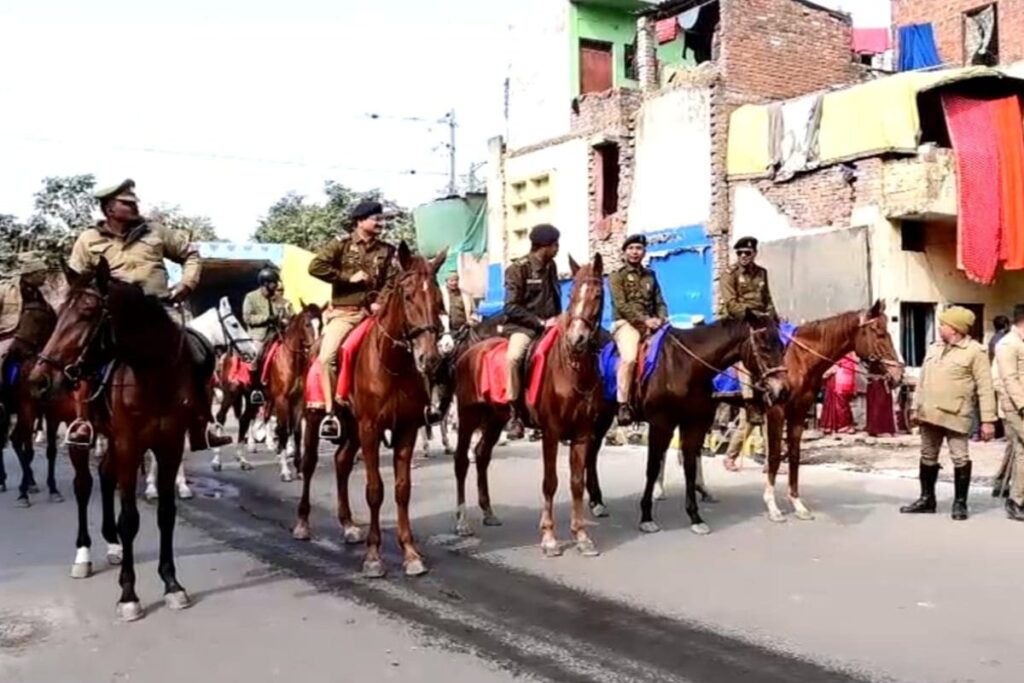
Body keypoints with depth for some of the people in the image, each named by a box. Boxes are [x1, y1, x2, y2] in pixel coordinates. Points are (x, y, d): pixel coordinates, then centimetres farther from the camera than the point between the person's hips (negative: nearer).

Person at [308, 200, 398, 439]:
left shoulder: (387, 251, 13)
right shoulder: (340, 246, 5)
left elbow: (391, 281, 4)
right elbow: (315, 266, -8)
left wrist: (380, 303, -14)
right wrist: (349, 277, -9)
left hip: (374, 312, 2)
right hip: (343, 312, -2)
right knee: (327, 356, -21)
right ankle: (330, 412, -11)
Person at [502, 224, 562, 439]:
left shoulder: (550, 266, 12)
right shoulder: (518, 269, -8)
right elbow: (511, 308, -13)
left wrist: (557, 320, 8)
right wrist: (540, 322, -17)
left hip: (549, 326, 7)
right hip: (522, 326, -7)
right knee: (514, 356, -35)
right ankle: (513, 412, -25)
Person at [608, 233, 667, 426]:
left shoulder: (650, 275, 19)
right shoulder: (617, 276, 5)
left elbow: (660, 303, 17)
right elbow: (621, 305, -7)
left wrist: (661, 319, -6)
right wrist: (645, 319, -18)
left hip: (650, 325, 5)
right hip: (625, 324, -5)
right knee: (629, 358, -31)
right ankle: (623, 405, -27)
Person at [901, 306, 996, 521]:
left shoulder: (975, 351, -8)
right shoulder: (934, 348, 11)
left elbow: (985, 388, -11)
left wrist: (988, 420, -15)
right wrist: (916, 407, 14)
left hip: (955, 415, -6)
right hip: (929, 414, 6)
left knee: (960, 458, 1)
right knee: (928, 457, 13)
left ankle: (960, 503, 14)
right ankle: (927, 499, 25)